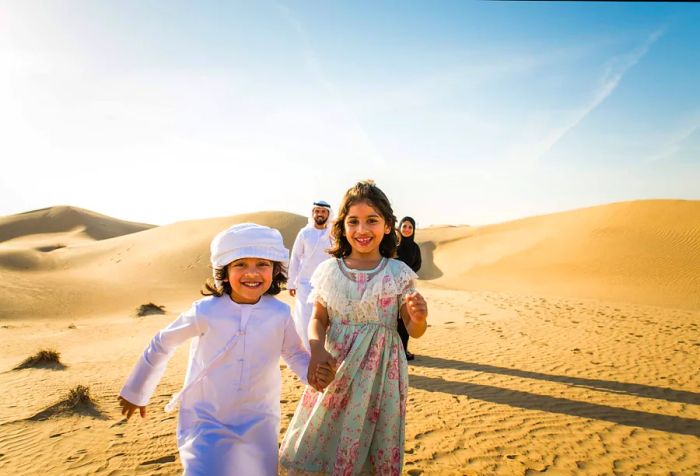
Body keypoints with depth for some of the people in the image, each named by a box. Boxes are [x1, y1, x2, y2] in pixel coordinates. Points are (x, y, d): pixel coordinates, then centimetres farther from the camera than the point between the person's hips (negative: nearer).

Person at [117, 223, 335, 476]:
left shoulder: (280, 313, -13)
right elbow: (161, 344, -1)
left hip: (258, 425, 2)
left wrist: (313, 372, -19)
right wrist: (136, 392, 11)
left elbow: (294, 353, 4)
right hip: (205, 423, -2)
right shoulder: (206, 312, -17)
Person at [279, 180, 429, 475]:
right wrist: (317, 349, -15)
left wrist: (419, 319, -23)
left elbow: (413, 331, 0)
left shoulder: (399, 274, -6)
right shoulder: (330, 271, -2)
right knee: (316, 446, 11)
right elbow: (318, 319, 4)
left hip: (381, 372, -1)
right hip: (336, 370, 2)